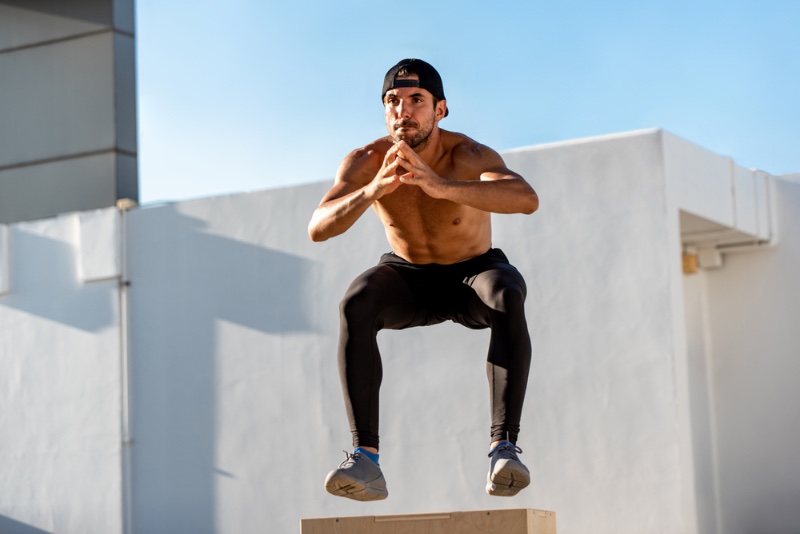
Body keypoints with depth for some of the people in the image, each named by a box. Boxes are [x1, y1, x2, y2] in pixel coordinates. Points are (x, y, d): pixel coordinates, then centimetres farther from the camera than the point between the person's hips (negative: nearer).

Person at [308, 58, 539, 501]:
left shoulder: (469, 156, -28)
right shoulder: (367, 162, -20)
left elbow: (526, 199, -48)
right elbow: (318, 228, -32)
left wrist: (442, 187, -62)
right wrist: (371, 190, -50)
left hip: (474, 272, -2)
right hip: (409, 277, 2)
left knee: (508, 297, -37)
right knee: (355, 304, -30)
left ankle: (504, 447, -42)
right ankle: (366, 459, -36)